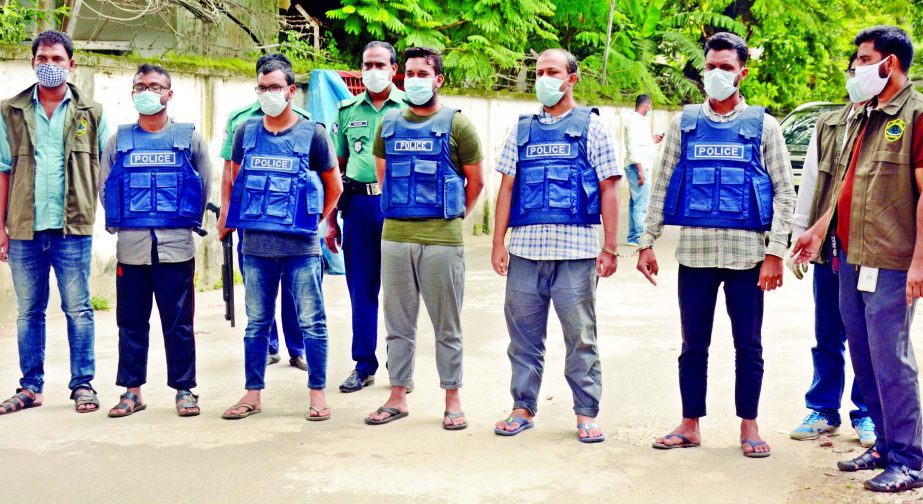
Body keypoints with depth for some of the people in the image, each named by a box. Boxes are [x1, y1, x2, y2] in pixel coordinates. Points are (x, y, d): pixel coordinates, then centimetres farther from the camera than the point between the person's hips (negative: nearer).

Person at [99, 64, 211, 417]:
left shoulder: (189, 138, 5)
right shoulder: (120, 140, 9)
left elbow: (204, 185, 10)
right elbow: (104, 187, 15)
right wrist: (121, 223, 11)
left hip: (176, 246, -2)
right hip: (131, 246, 2)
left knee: (179, 323, 2)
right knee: (131, 323, 7)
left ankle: (184, 389, 11)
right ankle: (132, 390, 16)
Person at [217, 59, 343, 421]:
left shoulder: (312, 133, -1)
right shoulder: (246, 132, 8)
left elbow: (334, 186, 9)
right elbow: (235, 181, 19)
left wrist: (314, 220, 8)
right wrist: (227, 219, 13)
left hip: (301, 246, -3)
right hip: (255, 245, 3)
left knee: (311, 322, 1)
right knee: (256, 323, 11)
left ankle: (317, 394, 10)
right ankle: (252, 394, 19)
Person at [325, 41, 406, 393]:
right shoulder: (347, 110, 11)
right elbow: (336, 168, 12)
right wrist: (330, 220, 8)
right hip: (358, 204, 3)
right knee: (361, 287, 6)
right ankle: (364, 364, 15)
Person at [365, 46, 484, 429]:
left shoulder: (456, 124, 0)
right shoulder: (389, 124, 11)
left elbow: (475, 181, 7)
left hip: (442, 240, -3)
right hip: (394, 237, 4)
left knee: (447, 326, 4)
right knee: (399, 324, 10)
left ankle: (452, 400, 13)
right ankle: (398, 397, 19)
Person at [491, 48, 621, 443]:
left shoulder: (592, 127, 6)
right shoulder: (522, 130, 14)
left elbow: (609, 190, 2)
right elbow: (507, 187, 13)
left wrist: (610, 248, -4)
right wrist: (498, 243, 5)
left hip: (576, 249, -3)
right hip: (524, 248, 3)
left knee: (580, 336, 2)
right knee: (524, 334, 8)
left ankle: (587, 414, 11)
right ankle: (523, 407, 19)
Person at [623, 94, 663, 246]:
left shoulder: (639, 120, 19)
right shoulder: (635, 121, -12)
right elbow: (633, 147, -21)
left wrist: (652, 141, 19)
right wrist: (640, 170, -24)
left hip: (641, 167, 11)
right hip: (638, 167, -11)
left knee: (635, 203, 14)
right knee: (641, 204, -11)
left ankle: (633, 237, 19)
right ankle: (639, 237, -10)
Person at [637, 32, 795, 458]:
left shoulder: (763, 126, 4)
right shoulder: (684, 123, 8)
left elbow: (785, 192, 1)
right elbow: (662, 185, 9)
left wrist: (775, 252, -7)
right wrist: (647, 242, 3)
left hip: (746, 252, -1)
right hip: (695, 251, 1)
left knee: (749, 345, 5)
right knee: (694, 345, 9)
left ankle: (749, 426, 17)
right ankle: (690, 425, 19)